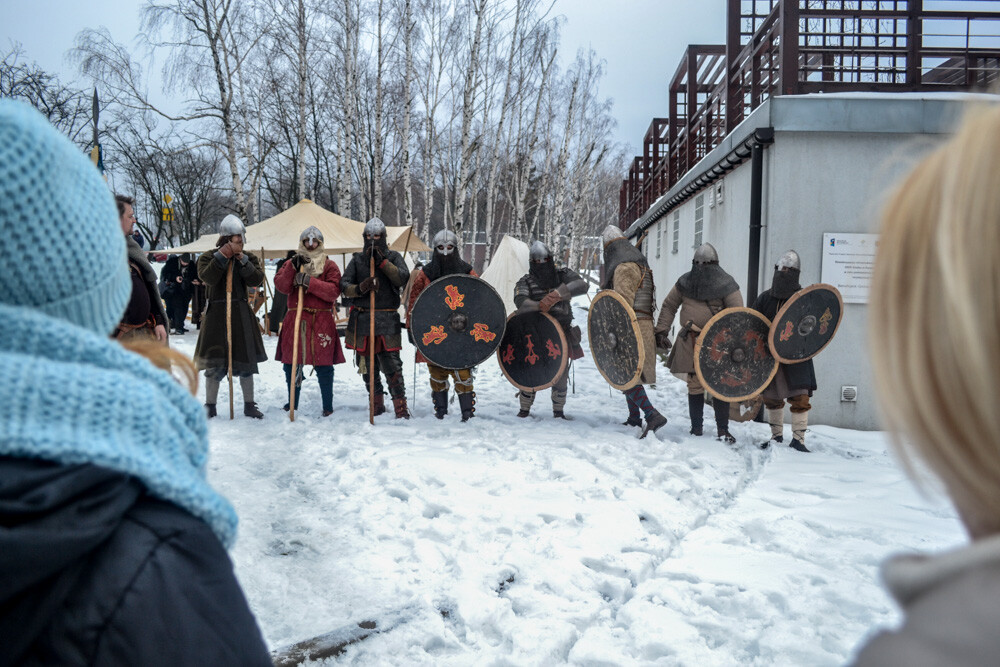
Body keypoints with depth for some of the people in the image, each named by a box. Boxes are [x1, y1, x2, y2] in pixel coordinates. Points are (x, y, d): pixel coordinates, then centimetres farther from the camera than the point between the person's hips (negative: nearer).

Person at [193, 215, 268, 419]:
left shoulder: (249, 258, 6)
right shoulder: (208, 257, -1)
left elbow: (256, 280, -9)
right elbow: (207, 277, -19)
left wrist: (242, 260, -15)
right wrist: (222, 256, -21)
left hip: (241, 315, 2)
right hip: (216, 315, -2)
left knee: (246, 361, 7)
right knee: (214, 363, 1)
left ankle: (249, 405, 17)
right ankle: (210, 405, 15)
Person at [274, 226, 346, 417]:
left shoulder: (329, 265, 6)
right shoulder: (291, 263, 14)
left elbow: (333, 291, -10)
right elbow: (281, 286, -3)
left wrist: (309, 281, -19)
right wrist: (293, 267, -15)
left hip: (321, 321, -3)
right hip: (295, 320, 3)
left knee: (323, 365, -2)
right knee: (292, 362, 7)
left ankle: (328, 405, 8)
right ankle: (293, 403, 23)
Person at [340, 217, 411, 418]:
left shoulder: (393, 257, 6)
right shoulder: (357, 259, 11)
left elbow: (403, 278, -11)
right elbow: (343, 285, 2)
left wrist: (382, 261, -17)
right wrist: (360, 289, -18)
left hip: (387, 320, -3)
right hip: (361, 319, 3)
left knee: (391, 364, -11)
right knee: (367, 365, 10)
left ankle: (401, 408, -5)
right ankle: (377, 404, 26)